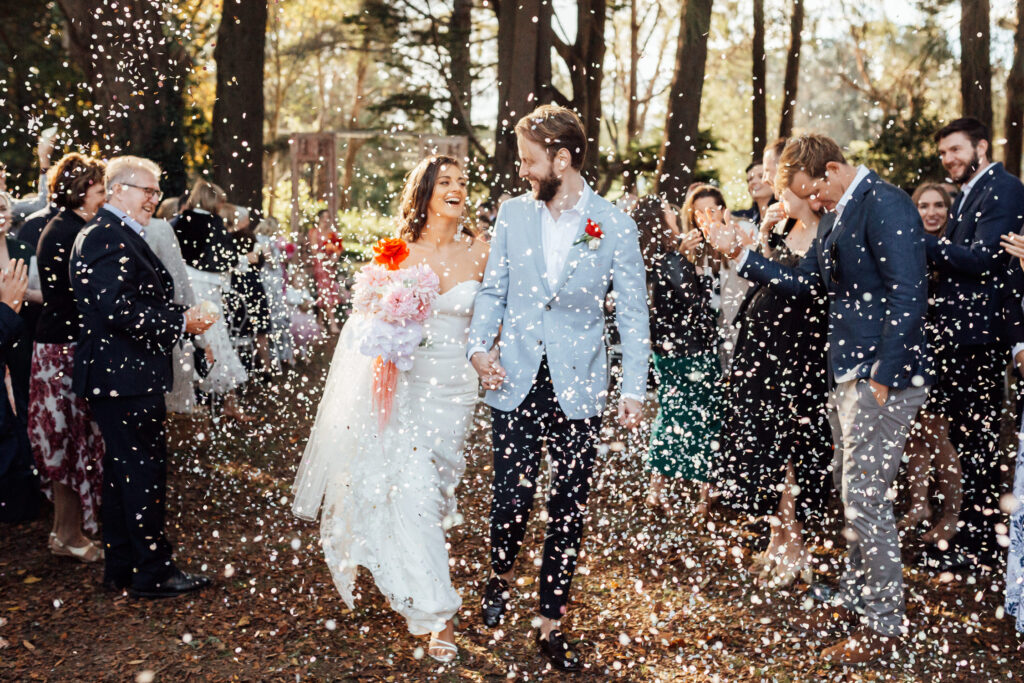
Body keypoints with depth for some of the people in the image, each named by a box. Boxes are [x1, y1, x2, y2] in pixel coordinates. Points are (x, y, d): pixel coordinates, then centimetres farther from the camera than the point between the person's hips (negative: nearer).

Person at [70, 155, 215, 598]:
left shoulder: (121, 236, 19)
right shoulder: (107, 237, -16)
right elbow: (119, 310, -25)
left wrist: (182, 318, 9)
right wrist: (181, 323, -19)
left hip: (119, 376, 11)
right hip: (125, 378, -11)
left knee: (123, 473, 16)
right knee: (145, 471, -3)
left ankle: (121, 569, 26)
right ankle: (153, 573, 6)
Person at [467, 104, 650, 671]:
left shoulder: (614, 226, -3)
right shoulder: (513, 214, 5)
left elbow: (633, 312, -1)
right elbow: (493, 289, 11)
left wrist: (634, 389, -8)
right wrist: (479, 344, -7)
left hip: (578, 390, -1)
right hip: (515, 384, 1)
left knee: (568, 509, 4)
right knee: (511, 496, -1)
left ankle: (550, 625, 19)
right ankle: (501, 573, 32)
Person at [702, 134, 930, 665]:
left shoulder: (885, 205, -15)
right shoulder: (836, 215, 15)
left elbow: (908, 295, -21)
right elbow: (803, 283, 19)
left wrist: (883, 376, -22)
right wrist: (740, 254, 12)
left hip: (882, 379, -10)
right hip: (848, 376, 10)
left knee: (865, 497, -6)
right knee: (850, 493, 17)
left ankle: (883, 625, 7)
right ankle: (854, 601, 30)